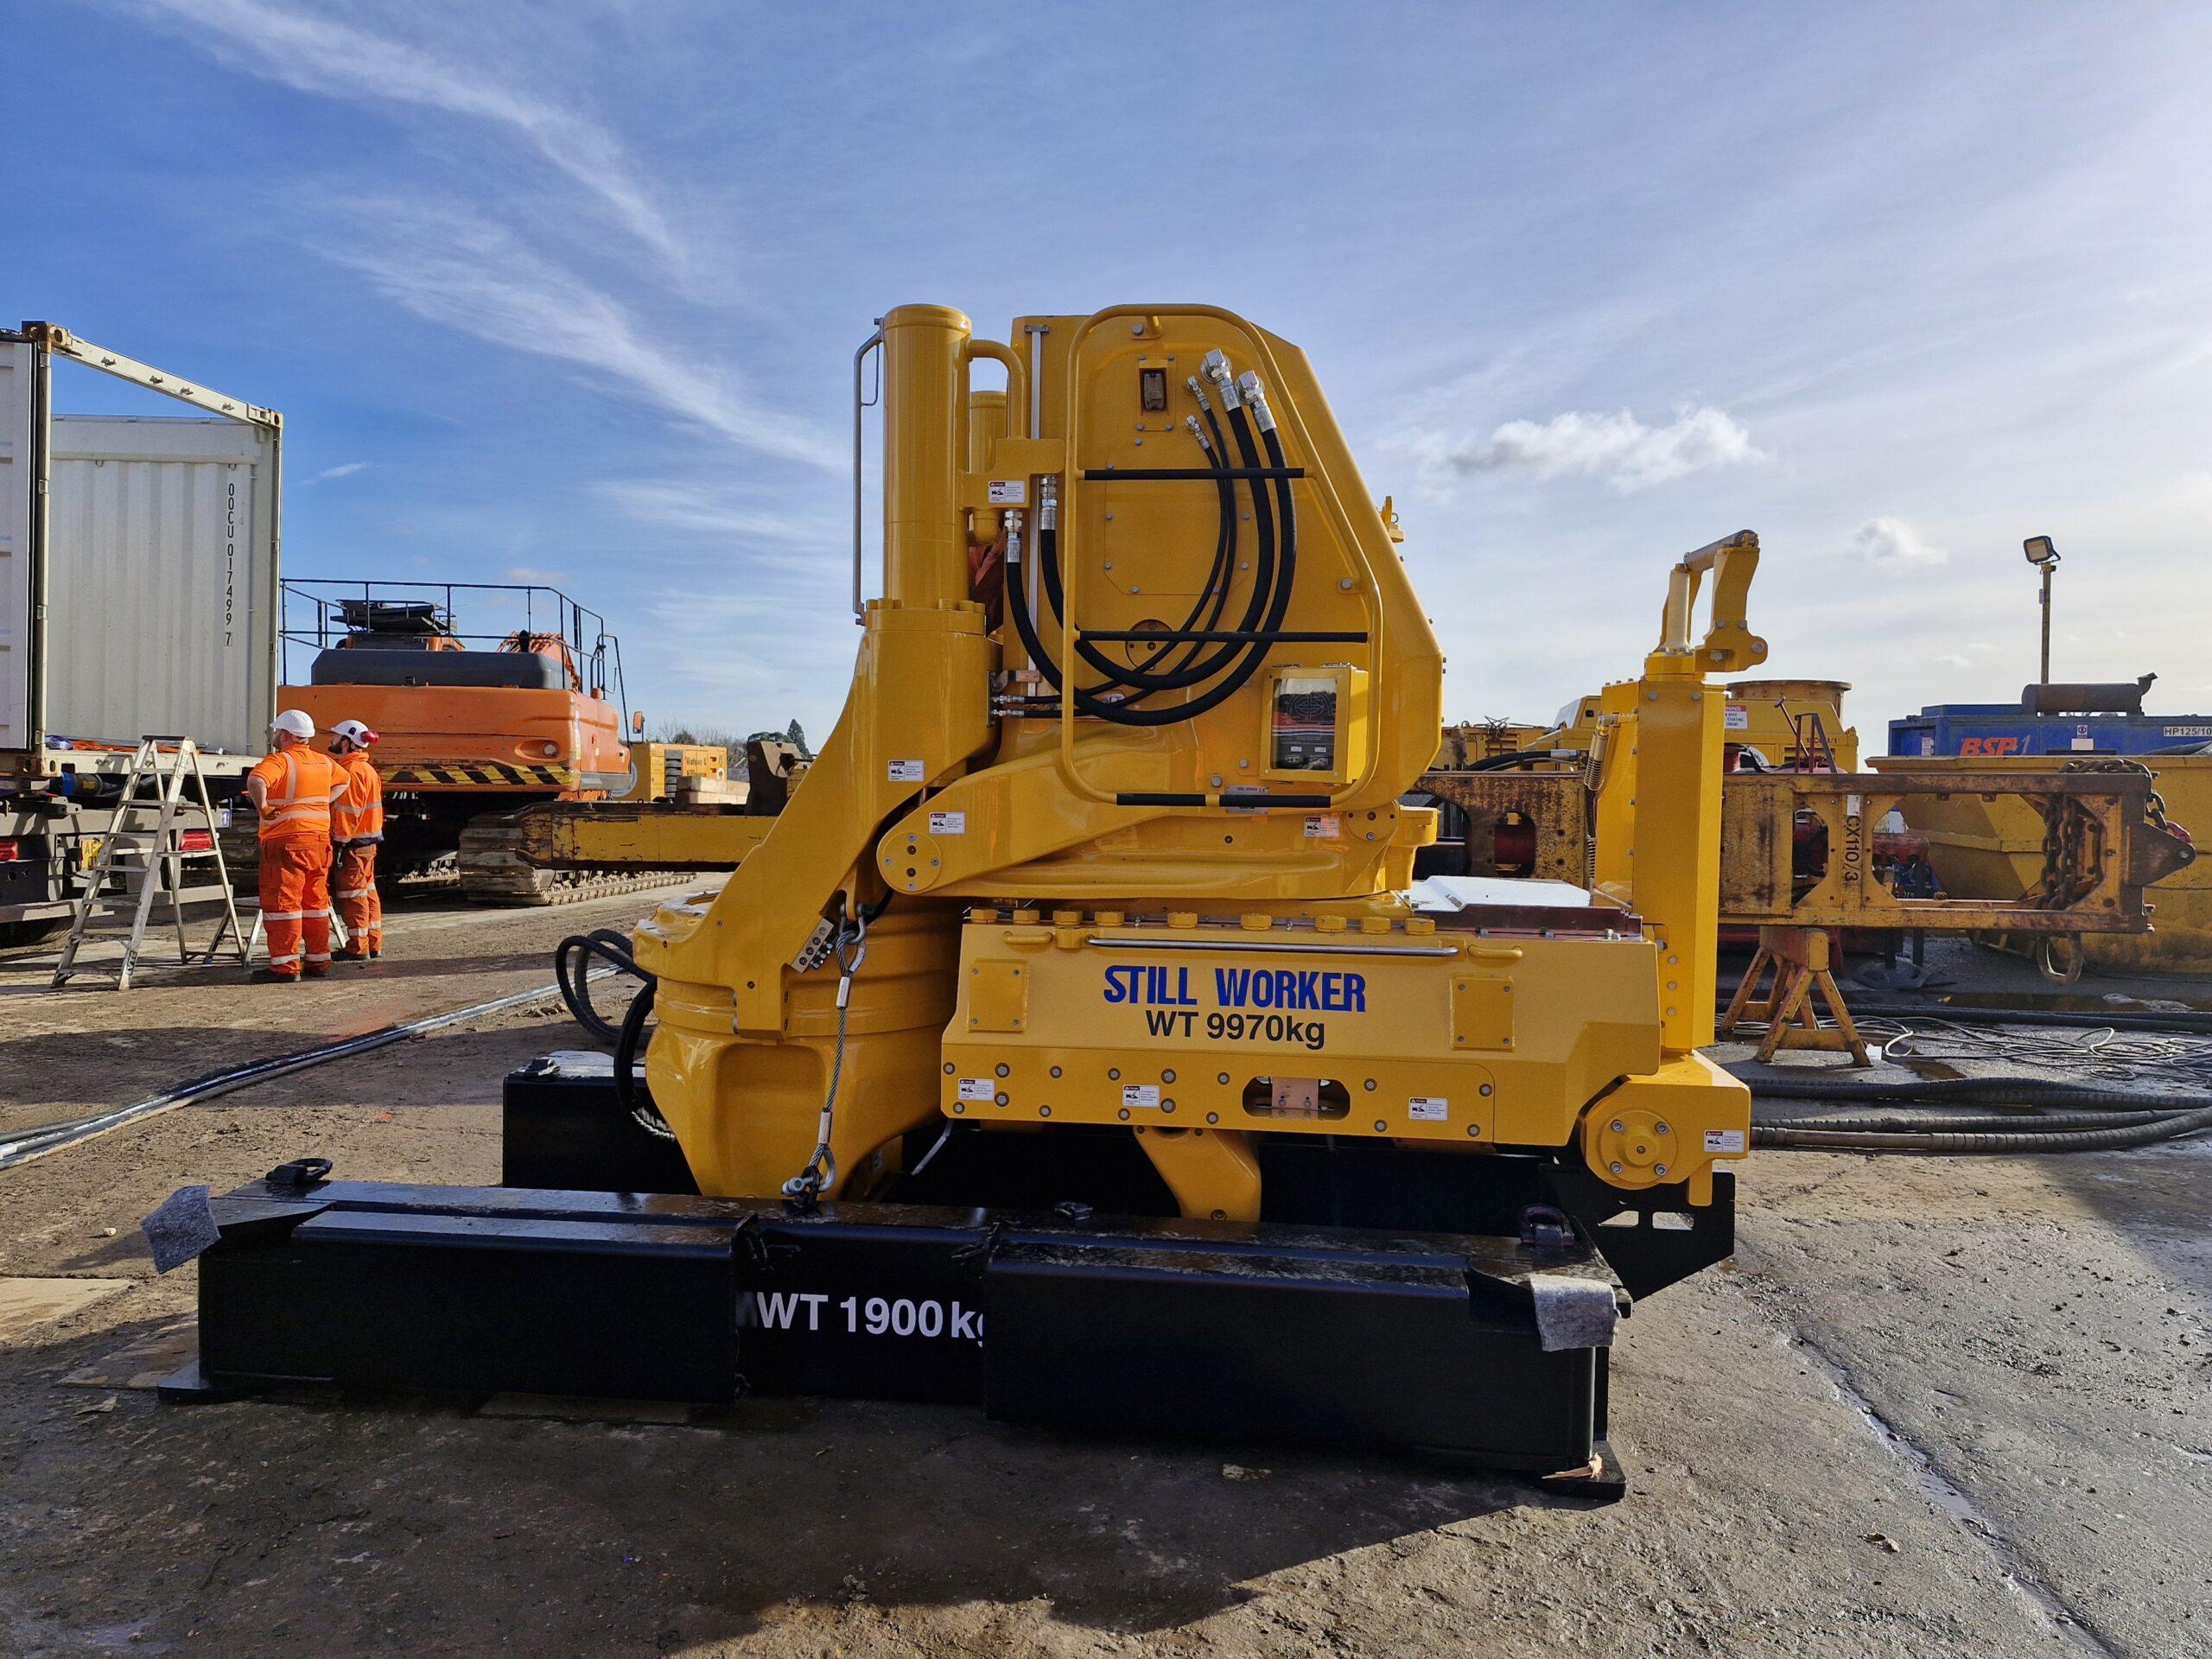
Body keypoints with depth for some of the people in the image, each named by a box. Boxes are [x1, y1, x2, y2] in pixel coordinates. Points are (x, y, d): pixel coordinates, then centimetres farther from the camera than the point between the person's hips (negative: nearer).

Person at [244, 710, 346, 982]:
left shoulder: (279, 760, -9)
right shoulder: (323, 762, 13)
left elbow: (255, 781, -29)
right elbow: (342, 781, 32)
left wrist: (263, 808, -16)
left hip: (286, 840, -7)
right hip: (319, 840, 7)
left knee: (283, 903, -4)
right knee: (316, 903, 13)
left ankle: (285, 966, -5)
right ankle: (318, 961, 18)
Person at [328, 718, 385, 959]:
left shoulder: (352, 771, -16)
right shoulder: (366, 768, 16)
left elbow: (348, 811, -21)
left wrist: (340, 841, -19)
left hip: (353, 843, -10)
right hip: (368, 841, 10)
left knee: (352, 895, -4)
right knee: (367, 892, 14)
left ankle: (358, 948, 0)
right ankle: (374, 944, 19)